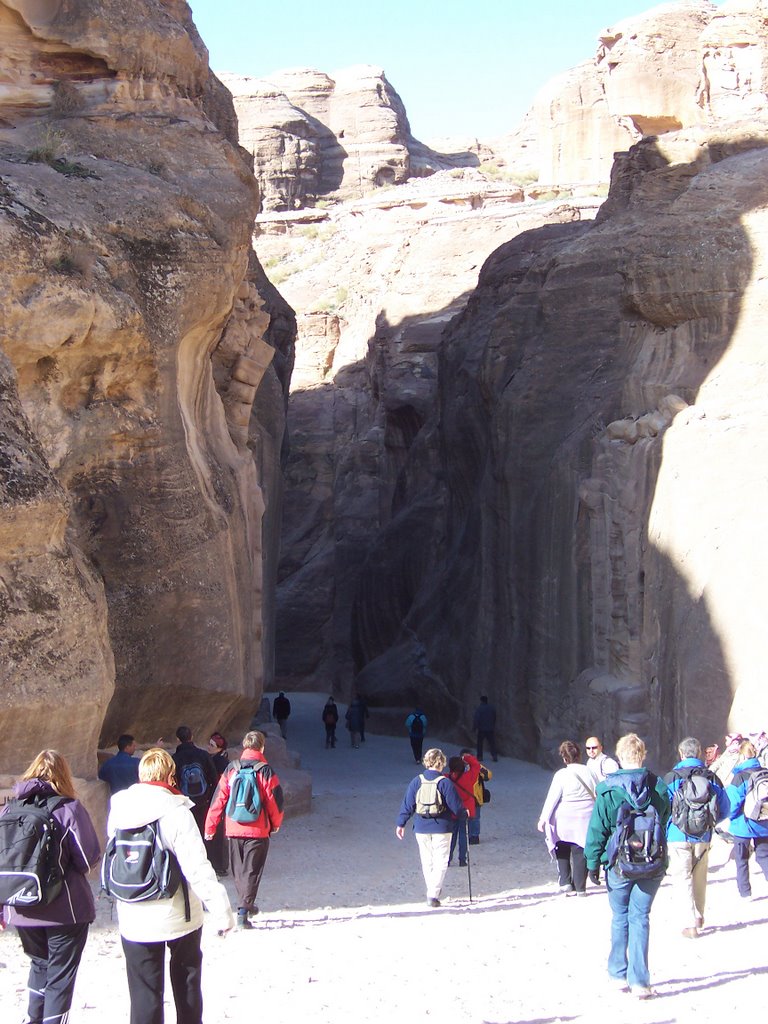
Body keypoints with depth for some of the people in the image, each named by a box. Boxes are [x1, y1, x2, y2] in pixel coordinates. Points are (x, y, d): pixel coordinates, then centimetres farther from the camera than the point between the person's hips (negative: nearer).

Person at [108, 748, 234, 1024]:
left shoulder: (118, 809, -5)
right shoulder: (176, 812, -18)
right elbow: (198, 868, -20)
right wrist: (221, 911, -15)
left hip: (134, 920, 2)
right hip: (179, 917, -2)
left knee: (144, 993, 8)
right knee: (187, 981, 20)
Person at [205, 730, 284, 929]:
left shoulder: (231, 769, 0)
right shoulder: (265, 771, -8)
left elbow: (219, 799, 1)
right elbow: (274, 800, -4)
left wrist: (210, 827, 7)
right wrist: (276, 824, 13)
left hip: (234, 830, 3)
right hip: (258, 831, -3)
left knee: (239, 870, 19)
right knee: (251, 871, 1)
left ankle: (246, 904, 32)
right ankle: (243, 912, -8)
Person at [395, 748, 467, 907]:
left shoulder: (417, 781, -1)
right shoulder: (445, 782, -11)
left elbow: (407, 804, 3)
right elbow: (455, 806, -7)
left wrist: (401, 823, 12)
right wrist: (463, 815, 13)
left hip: (421, 828, 3)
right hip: (442, 828, -3)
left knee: (427, 862, 14)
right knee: (440, 862, 1)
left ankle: (432, 892, 20)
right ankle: (433, 894, -10)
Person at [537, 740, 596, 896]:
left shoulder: (561, 775, -12)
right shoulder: (589, 772, -1)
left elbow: (552, 798, -10)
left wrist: (543, 819, -3)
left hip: (564, 821, -2)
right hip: (585, 821, 3)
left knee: (563, 852, 16)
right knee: (580, 852, 8)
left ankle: (565, 882, 7)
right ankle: (580, 888, 11)